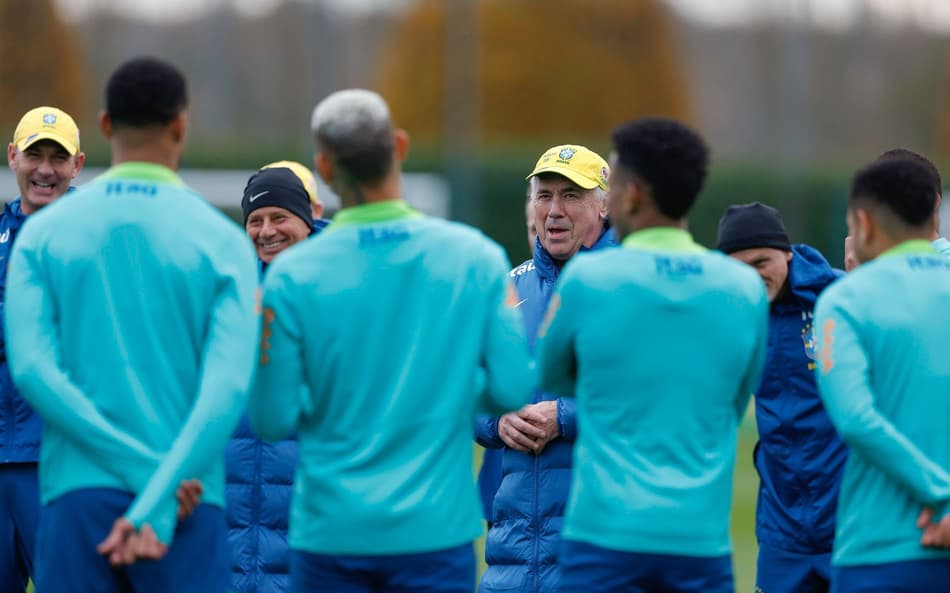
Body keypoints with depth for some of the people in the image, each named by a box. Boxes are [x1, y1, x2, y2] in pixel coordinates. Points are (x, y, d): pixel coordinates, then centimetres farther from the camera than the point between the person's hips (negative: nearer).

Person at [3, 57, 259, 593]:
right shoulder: (220, 241, 3)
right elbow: (228, 387, -10)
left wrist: (144, 468, -8)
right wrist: (156, 502, -15)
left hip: (76, 494, 2)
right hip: (188, 505, -1)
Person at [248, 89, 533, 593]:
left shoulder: (292, 276, -7)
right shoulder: (477, 258, -4)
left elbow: (274, 421, -5)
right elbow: (511, 390, -4)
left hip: (330, 530, 0)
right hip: (435, 529, 0)